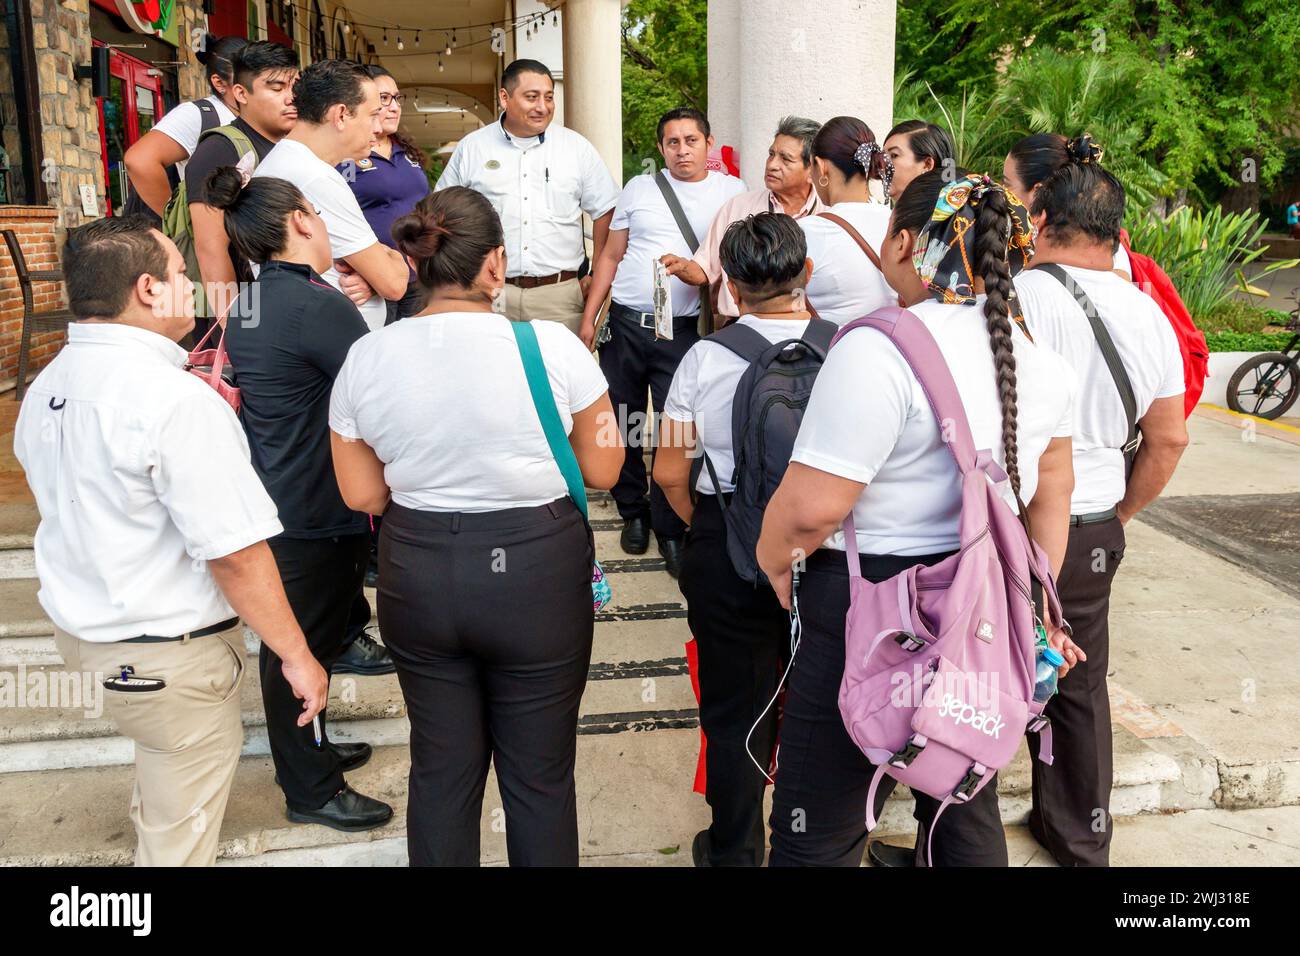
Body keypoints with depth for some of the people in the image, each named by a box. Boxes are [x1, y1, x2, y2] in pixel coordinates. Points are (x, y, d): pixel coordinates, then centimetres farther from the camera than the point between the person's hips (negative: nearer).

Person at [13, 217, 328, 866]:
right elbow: (234, 552, -26)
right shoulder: (177, 400, -26)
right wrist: (297, 657, -17)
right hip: (165, 659, -8)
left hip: (77, 631, 8)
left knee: (161, 790, 32)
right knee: (180, 838, 12)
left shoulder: (43, 390, 2)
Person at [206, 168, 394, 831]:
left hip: (271, 498, 9)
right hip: (317, 511, -9)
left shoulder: (249, 302, 6)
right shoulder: (319, 305, -22)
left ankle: (306, 751, 42)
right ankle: (313, 791, 24)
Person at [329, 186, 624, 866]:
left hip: (416, 576, 3)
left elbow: (361, 495, 1)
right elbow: (603, 471, -6)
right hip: (536, 573, -2)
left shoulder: (366, 358, -6)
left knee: (441, 767, 20)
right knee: (539, 772, 14)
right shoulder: (552, 346, -15)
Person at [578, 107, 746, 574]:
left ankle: (669, 528, 13)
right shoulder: (639, 188, 10)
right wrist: (589, 318, 6)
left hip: (683, 330, -2)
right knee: (622, 422, 9)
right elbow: (611, 256, 11)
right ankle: (634, 512, 27)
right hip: (625, 324, 3)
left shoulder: (732, 192, 5)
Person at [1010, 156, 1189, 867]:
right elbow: (1168, 441, 10)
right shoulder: (1149, 315, 5)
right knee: (1079, 688, 20)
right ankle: (1081, 840, 36)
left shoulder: (1016, 294, -15)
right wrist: (1117, 517, 20)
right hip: (1093, 533, 6)